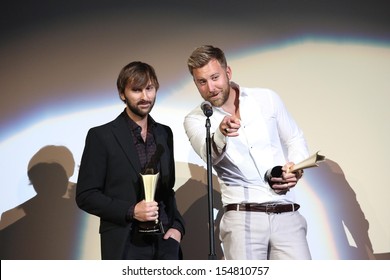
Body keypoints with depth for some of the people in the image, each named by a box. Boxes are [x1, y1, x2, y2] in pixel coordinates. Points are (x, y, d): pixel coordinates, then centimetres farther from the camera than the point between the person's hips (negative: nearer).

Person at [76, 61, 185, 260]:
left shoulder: (164, 134, 13)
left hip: (164, 243, 5)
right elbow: (85, 195, -5)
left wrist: (177, 225, 4)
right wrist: (131, 211, -16)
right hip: (125, 247, -5)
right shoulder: (101, 136, -4)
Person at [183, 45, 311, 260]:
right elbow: (210, 154, -18)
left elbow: (295, 140, 17)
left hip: (286, 215, 2)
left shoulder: (267, 98, 9)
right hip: (242, 217, -1)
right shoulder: (196, 119, 2)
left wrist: (295, 168, -4)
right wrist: (221, 133, -41)